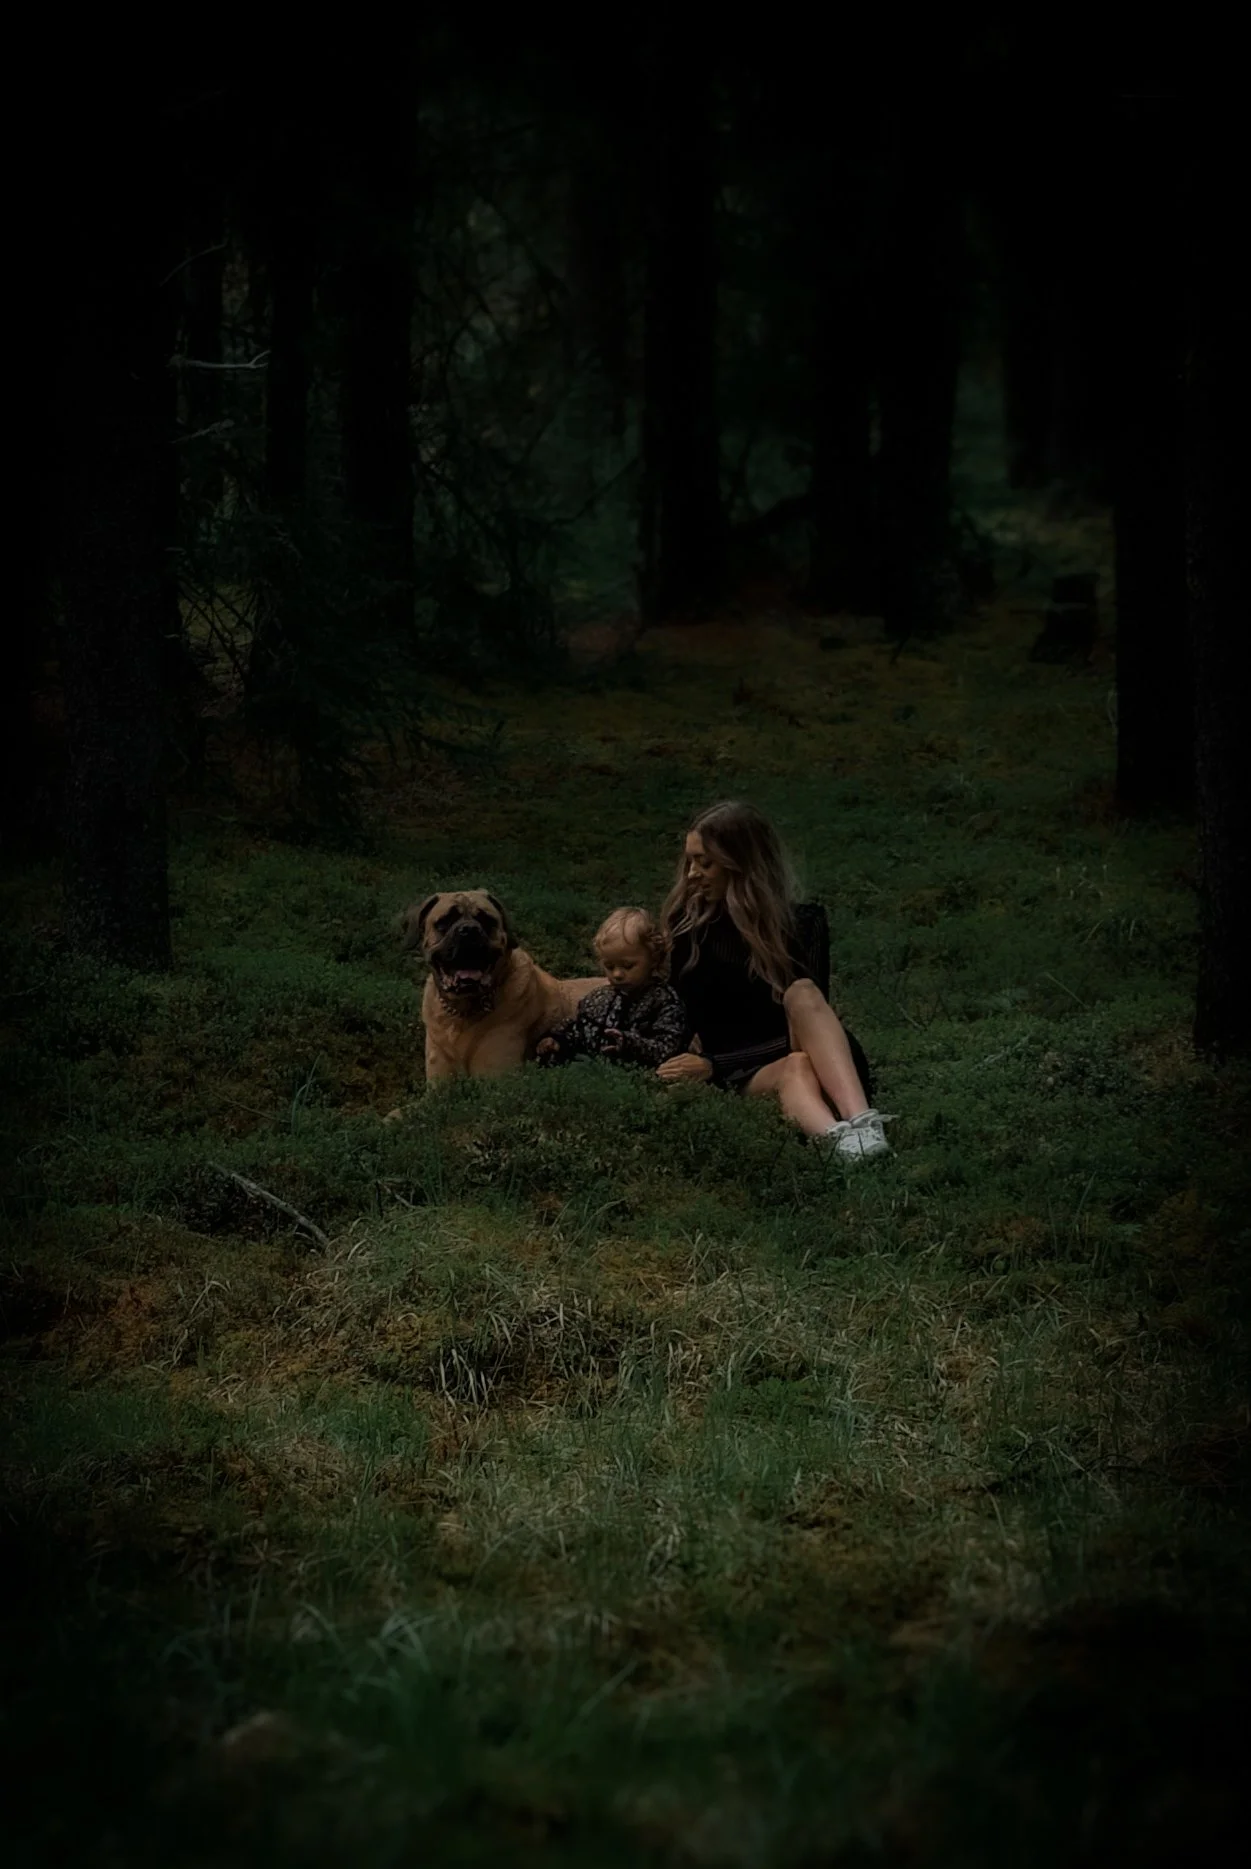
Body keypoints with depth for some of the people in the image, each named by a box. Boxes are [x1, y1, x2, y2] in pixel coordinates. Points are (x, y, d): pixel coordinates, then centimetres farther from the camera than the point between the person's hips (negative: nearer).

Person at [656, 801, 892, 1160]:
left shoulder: (803, 923, 1)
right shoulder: (690, 926, 5)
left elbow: (801, 1032, -6)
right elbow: (688, 1022, 4)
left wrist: (712, 1065, -12)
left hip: (828, 1068, 0)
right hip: (745, 1076, 0)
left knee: (802, 993, -30)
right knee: (795, 1068, -35)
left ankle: (860, 1120, -54)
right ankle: (835, 1134, -71)